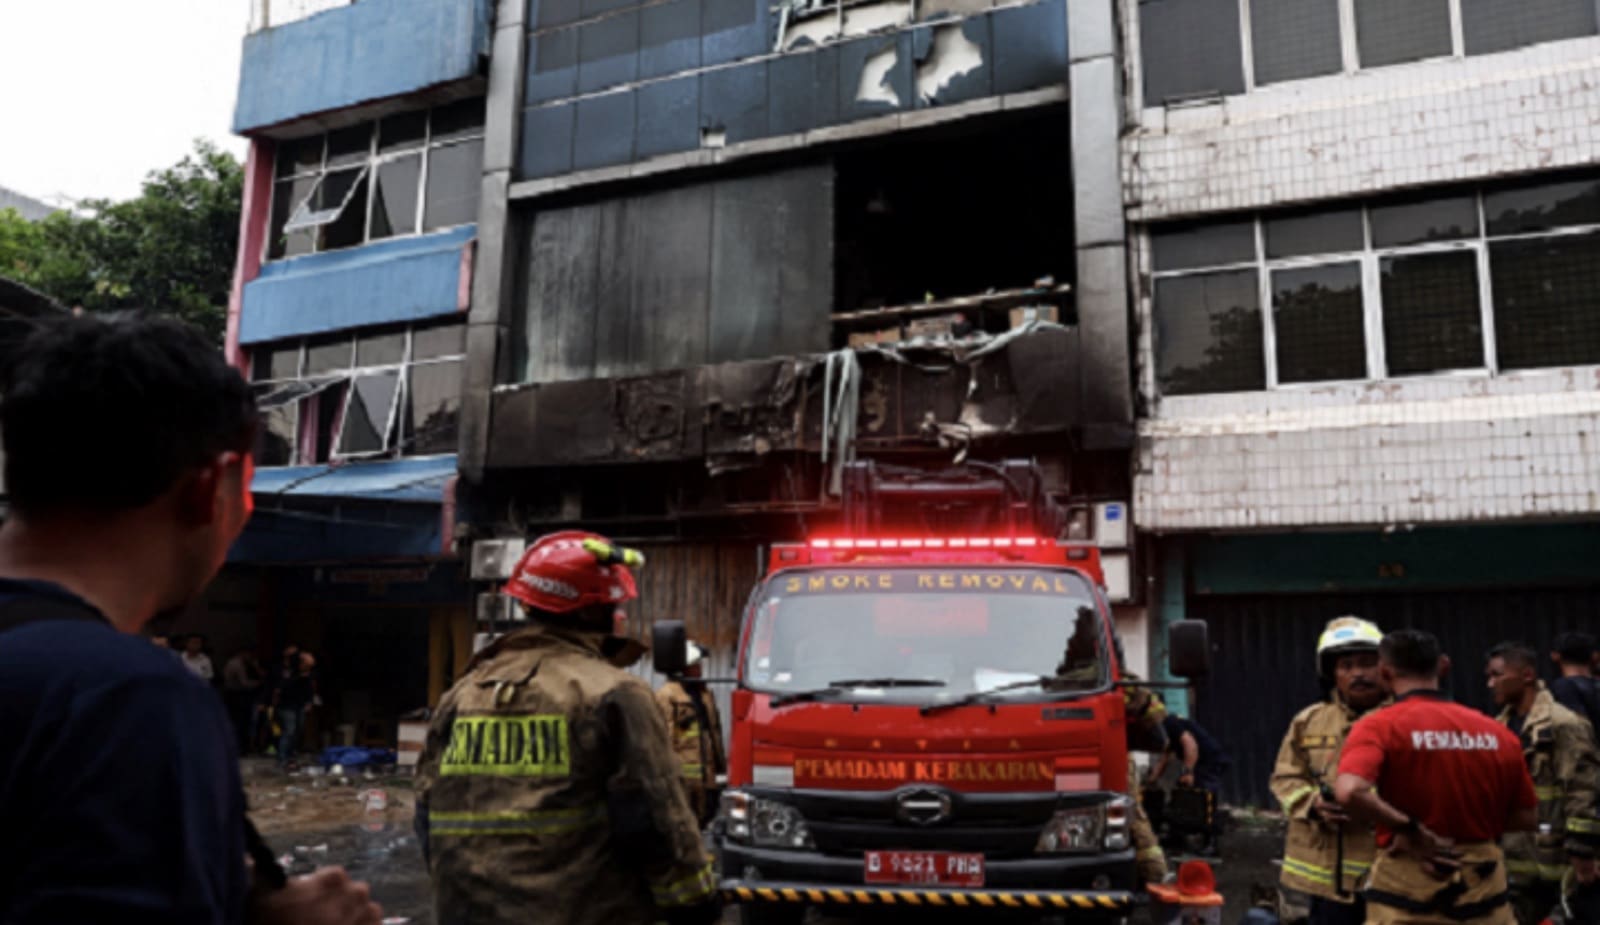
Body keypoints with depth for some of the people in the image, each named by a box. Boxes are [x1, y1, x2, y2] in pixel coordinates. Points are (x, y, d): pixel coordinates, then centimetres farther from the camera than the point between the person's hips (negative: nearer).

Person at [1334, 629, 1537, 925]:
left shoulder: (1379, 726, -11)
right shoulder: (1496, 732, 1)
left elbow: (1349, 792, -28)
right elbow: (1526, 817, 8)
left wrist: (1408, 828, -15)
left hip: (1407, 892, -4)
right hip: (1482, 896, 4)